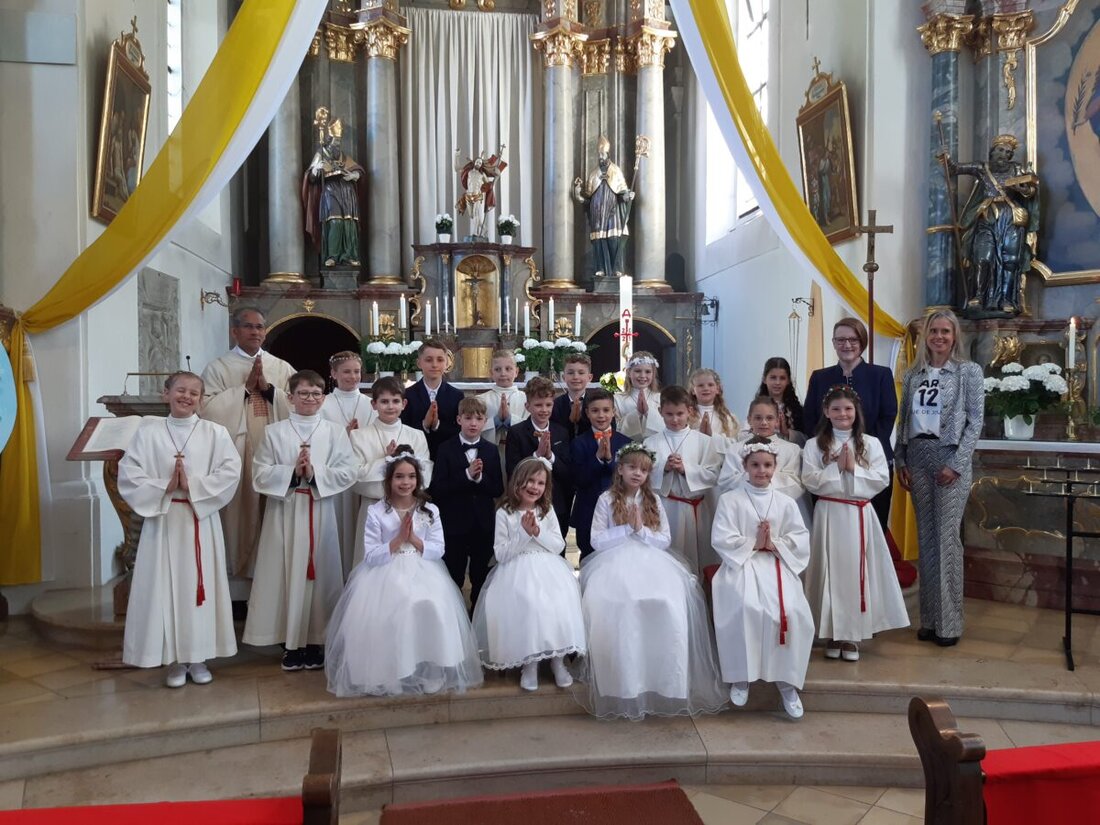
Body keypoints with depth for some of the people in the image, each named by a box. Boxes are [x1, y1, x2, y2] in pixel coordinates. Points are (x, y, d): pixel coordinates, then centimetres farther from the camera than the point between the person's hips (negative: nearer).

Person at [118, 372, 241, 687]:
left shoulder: (215, 433, 1)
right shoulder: (148, 431, 2)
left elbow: (231, 472, -8)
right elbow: (127, 474, -3)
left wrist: (193, 486, -15)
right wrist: (164, 487, -14)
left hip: (201, 521, 0)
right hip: (163, 521, 0)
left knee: (198, 586, 6)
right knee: (166, 587, 3)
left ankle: (198, 657, 19)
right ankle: (175, 659, 17)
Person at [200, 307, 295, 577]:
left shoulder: (282, 368, 12)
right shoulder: (218, 368, 5)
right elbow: (208, 409, -8)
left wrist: (268, 388, -8)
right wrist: (246, 387, -8)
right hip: (235, 453, -2)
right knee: (240, 511, -1)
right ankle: (237, 569, 12)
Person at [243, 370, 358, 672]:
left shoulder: (335, 432, 4)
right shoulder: (274, 432, 4)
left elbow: (348, 472, -3)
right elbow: (260, 474, -1)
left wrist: (316, 474, -14)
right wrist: (292, 473, -14)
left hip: (320, 511, 0)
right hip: (284, 511, 0)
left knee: (318, 573, 4)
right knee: (287, 573, 2)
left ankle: (315, 641, 15)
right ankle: (292, 642, 14)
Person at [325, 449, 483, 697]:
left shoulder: (430, 511, 3)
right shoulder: (375, 512, -3)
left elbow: (438, 550, 0)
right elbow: (370, 557, -8)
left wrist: (414, 539, -13)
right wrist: (398, 540, -16)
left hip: (422, 572, 1)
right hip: (384, 575, -1)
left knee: (430, 608, -24)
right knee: (381, 612, -25)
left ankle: (427, 672, -5)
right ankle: (383, 674, -4)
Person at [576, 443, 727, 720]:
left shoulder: (653, 500, 13)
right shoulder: (606, 499, 6)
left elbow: (665, 540, 8)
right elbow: (596, 540, -1)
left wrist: (641, 529, -7)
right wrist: (626, 528, -6)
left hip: (650, 562, 2)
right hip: (615, 563, -2)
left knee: (669, 605, -28)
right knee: (614, 606, -32)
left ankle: (667, 683, -16)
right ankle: (621, 685, -19)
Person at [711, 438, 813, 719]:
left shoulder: (785, 502, 11)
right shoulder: (730, 499, 2)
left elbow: (801, 540, 6)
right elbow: (721, 539, -5)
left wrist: (774, 544, -9)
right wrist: (753, 543, -10)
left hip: (778, 564, 3)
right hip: (741, 563, -3)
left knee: (793, 610, -25)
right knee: (746, 607, -32)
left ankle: (787, 680, -8)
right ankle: (741, 675, -12)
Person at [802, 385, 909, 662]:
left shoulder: (870, 443, 4)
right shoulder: (814, 445, 1)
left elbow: (882, 479, -3)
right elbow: (810, 481, -7)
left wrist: (854, 468, -11)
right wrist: (836, 467, -13)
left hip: (860, 515, 1)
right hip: (829, 514, -1)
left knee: (857, 571, 3)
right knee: (832, 571, 2)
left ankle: (853, 635, 13)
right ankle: (833, 634, 13)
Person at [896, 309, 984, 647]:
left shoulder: (969, 371, 1)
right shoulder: (912, 375, 12)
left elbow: (976, 421, -4)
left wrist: (956, 464, -12)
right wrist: (901, 462, 3)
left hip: (950, 458, -4)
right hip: (917, 459, 4)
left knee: (947, 538, -5)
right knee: (925, 538, 7)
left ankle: (949, 622, 3)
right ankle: (929, 618, 14)